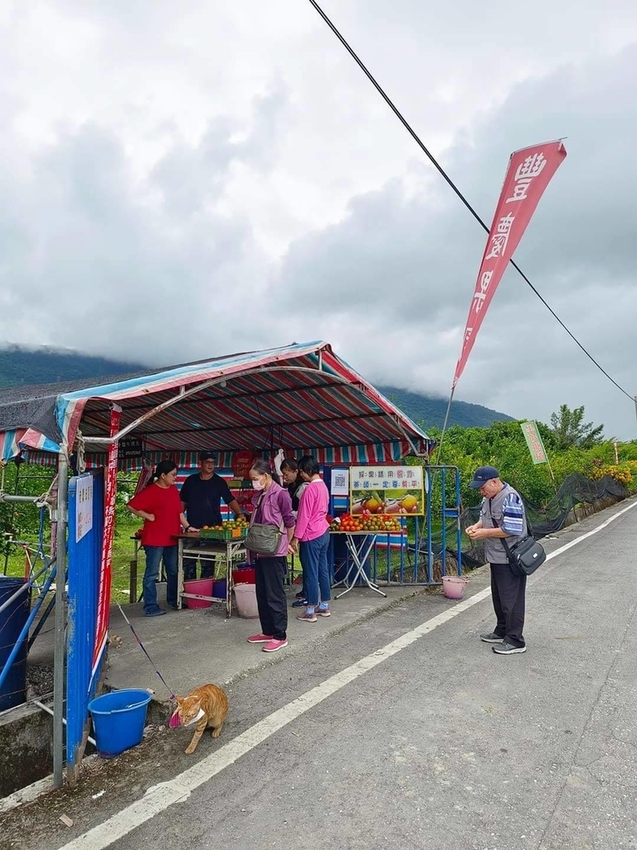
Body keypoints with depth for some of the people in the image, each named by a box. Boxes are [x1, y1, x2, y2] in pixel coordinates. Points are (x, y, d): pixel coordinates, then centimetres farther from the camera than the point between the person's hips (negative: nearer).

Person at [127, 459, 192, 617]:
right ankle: (150, 607, 7)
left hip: (172, 539, 8)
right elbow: (131, 506, -12)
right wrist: (148, 516, -13)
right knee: (152, 574, 0)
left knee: (173, 572, 16)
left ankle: (173, 600, 30)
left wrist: (187, 527, 10)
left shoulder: (174, 490, 11)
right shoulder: (150, 491, -11)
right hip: (154, 539, -7)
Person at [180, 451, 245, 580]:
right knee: (188, 561, 8)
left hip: (211, 528, -3)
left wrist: (239, 514, -18)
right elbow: (183, 503, 13)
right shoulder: (191, 480, 8)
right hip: (192, 527, 3)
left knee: (207, 563, 2)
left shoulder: (219, 481, 1)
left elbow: (231, 500, -2)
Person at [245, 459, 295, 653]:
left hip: (274, 552, -8)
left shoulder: (280, 494, -14)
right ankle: (267, 631, 27)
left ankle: (280, 636, 10)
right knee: (262, 594, 15)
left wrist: (286, 544, 3)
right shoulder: (259, 495, 11)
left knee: (275, 595, -1)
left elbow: (289, 522, -9)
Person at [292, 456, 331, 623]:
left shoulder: (310, 488, -17)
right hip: (323, 533, 9)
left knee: (311, 573, -2)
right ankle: (324, 606, 22)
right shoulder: (323, 486, 10)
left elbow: (304, 516, -17)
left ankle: (310, 611, 6)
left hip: (311, 536, -9)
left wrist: (296, 537, -13)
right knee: (323, 570, 14)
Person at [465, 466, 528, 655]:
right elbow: (485, 518, 20)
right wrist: (476, 526, -1)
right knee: (498, 597, 20)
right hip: (496, 557, 10)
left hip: (510, 559, -10)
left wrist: (485, 533, -22)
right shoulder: (489, 497, 7)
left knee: (511, 600, 0)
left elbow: (512, 530, -27)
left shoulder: (510, 498, -23)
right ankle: (501, 632, 35)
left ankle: (515, 641, 12)